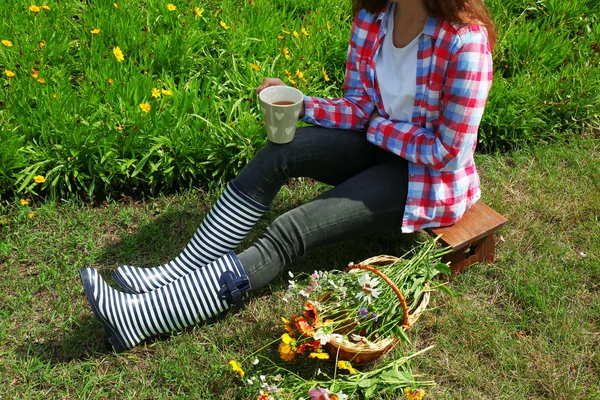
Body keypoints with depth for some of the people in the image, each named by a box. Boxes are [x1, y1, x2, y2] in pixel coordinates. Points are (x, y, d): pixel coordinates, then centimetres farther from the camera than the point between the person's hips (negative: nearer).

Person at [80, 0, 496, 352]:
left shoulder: (465, 40, -26)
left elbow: (449, 153, -22)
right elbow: (358, 108, -1)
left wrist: (377, 127, -13)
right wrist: (298, 104, -17)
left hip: (430, 178, -6)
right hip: (379, 145, 6)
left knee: (291, 232, -21)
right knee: (280, 151, -20)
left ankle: (139, 316, -24)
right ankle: (177, 273, -15)